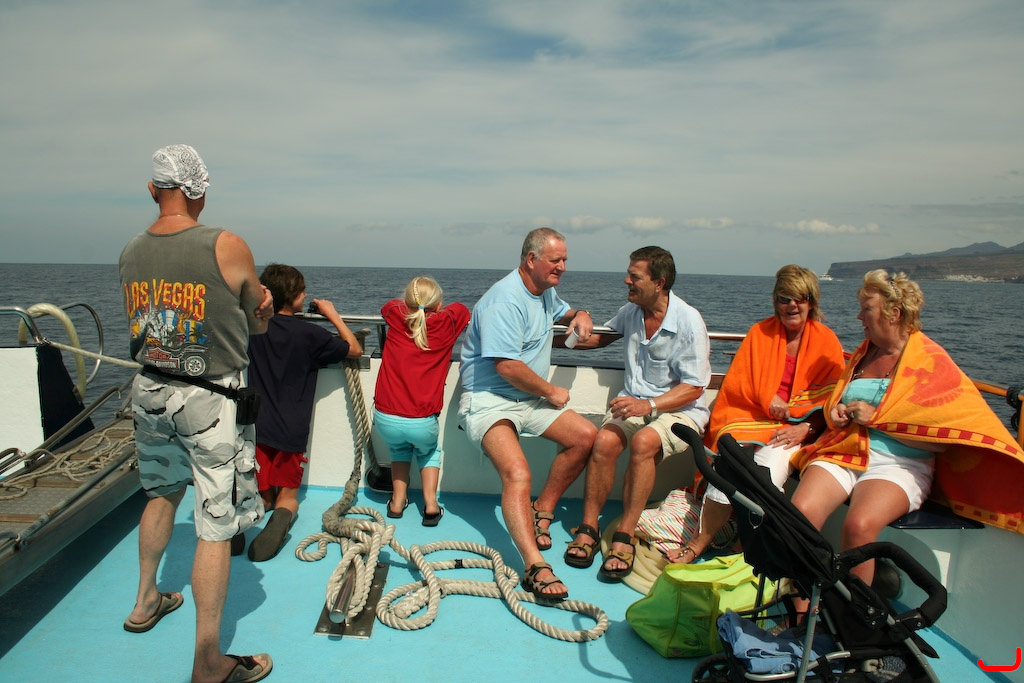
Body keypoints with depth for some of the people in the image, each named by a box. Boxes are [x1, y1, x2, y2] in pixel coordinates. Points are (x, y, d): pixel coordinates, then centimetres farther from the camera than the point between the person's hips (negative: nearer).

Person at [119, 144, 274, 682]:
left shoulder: (130, 253, 2)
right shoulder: (226, 247, -15)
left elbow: (146, 322, 13)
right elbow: (259, 323, -3)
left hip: (149, 391, 7)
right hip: (210, 403, -6)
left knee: (162, 492, 29)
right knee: (216, 527, 3)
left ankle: (145, 602, 48)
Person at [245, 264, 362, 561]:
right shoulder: (308, 333, -7)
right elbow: (355, 349, 6)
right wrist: (333, 315, 15)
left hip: (253, 428, 3)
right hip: (291, 433, -2)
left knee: (262, 496, 20)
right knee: (287, 496, 17)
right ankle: (282, 516, -17)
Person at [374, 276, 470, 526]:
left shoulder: (396, 318, 4)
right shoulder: (446, 324, -1)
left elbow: (390, 304, 28)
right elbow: (461, 308, 22)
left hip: (385, 419, 2)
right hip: (422, 423, -2)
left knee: (399, 449, 34)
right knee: (429, 451, 31)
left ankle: (398, 501, 26)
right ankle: (430, 504, 16)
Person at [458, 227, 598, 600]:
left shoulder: (545, 291, 10)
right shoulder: (506, 299, -20)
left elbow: (561, 311, 34)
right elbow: (507, 366, -26)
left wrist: (579, 315, 7)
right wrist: (551, 392, -12)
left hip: (530, 399, 9)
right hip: (488, 399, -9)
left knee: (585, 436, -3)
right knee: (517, 474, -28)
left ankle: (542, 511, 9)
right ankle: (536, 567, -34)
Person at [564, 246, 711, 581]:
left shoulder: (689, 321, -12)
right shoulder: (631, 311, 5)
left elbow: (693, 388, -12)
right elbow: (600, 336, 26)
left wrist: (649, 406, -27)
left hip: (679, 409, -4)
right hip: (634, 401, 5)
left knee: (644, 441, -36)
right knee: (604, 440, -27)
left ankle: (624, 537, -26)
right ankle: (588, 529, -16)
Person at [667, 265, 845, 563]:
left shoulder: (827, 341, 7)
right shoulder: (760, 332, 11)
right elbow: (734, 383, 8)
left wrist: (806, 428, -12)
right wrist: (766, 399, -10)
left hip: (798, 429, -1)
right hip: (752, 419, 2)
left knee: (770, 465, -31)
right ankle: (697, 544, -25)